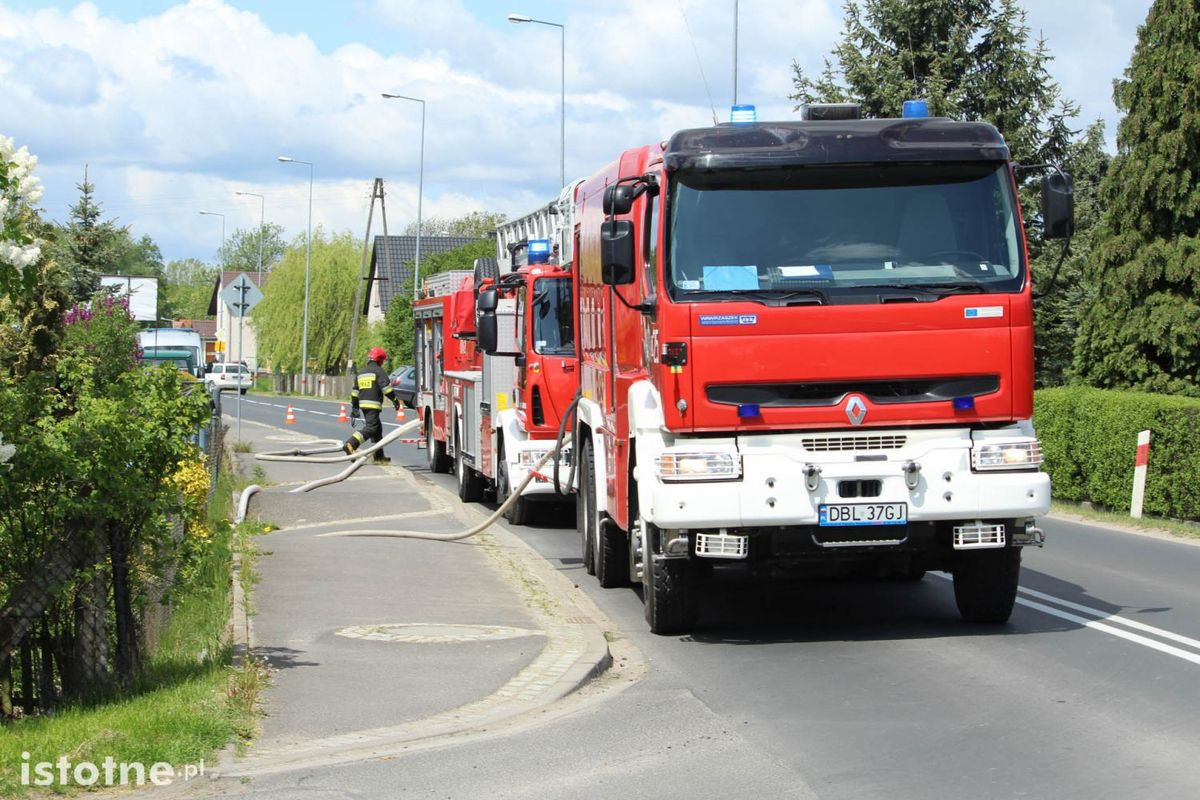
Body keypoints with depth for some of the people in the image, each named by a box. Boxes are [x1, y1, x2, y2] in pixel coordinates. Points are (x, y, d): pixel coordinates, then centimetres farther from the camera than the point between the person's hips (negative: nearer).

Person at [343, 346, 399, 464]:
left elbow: (355, 391, 21)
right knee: (370, 428, -14)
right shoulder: (378, 371, -5)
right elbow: (386, 387, -13)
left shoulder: (361, 373, 20)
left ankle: (379, 456, 16)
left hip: (363, 404, 9)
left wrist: (355, 407, 26)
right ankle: (351, 444, -29)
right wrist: (395, 400, -5)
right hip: (373, 405, -9)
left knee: (377, 429, 15)